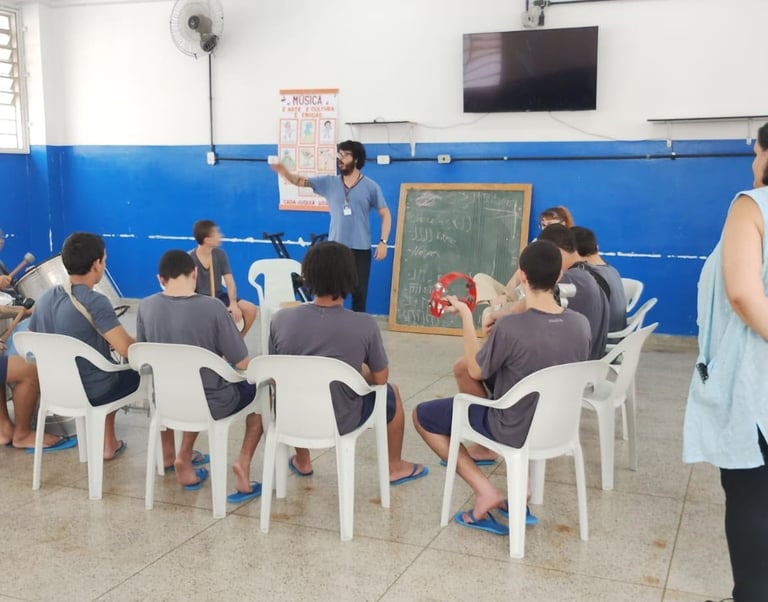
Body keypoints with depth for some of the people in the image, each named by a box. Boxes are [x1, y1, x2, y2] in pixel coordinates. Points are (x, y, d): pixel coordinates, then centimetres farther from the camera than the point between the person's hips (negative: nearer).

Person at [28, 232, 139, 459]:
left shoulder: (44, 298, -2)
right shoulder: (95, 302, -24)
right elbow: (126, 350, -28)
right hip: (92, 393, -6)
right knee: (139, 370, 20)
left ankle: (108, 442, 33)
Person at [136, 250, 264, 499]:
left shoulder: (146, 306, -9)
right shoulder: (212, 307, -21)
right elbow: (242, 364, -16)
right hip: (212, 403, -4)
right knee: (257, 387, 22)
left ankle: (184, 456, 29)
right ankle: (243, 461, 8)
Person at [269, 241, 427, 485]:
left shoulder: (281, 319, -15)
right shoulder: (364, 325, -21)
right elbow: (380, 379, -7)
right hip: (342, 422, -2)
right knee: (391, 392, 27)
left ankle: (302, 462, 49)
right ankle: (395, 467, 42)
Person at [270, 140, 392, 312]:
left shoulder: (371, 187, -1)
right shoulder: (329, 183, 5)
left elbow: (385, 214, 1)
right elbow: (301, 181, 1)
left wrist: (383, 242, -8)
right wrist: (285, 172, -20)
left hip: (360, 249, -2)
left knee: (359, 293, 6)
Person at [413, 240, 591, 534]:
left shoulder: (509, 326, -30)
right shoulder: (581, 324, -12)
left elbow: (476, 372, -12)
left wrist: (465, 316, -3)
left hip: (515, 431, -5)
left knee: (422, 414, 12)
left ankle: (484, 490, 2)